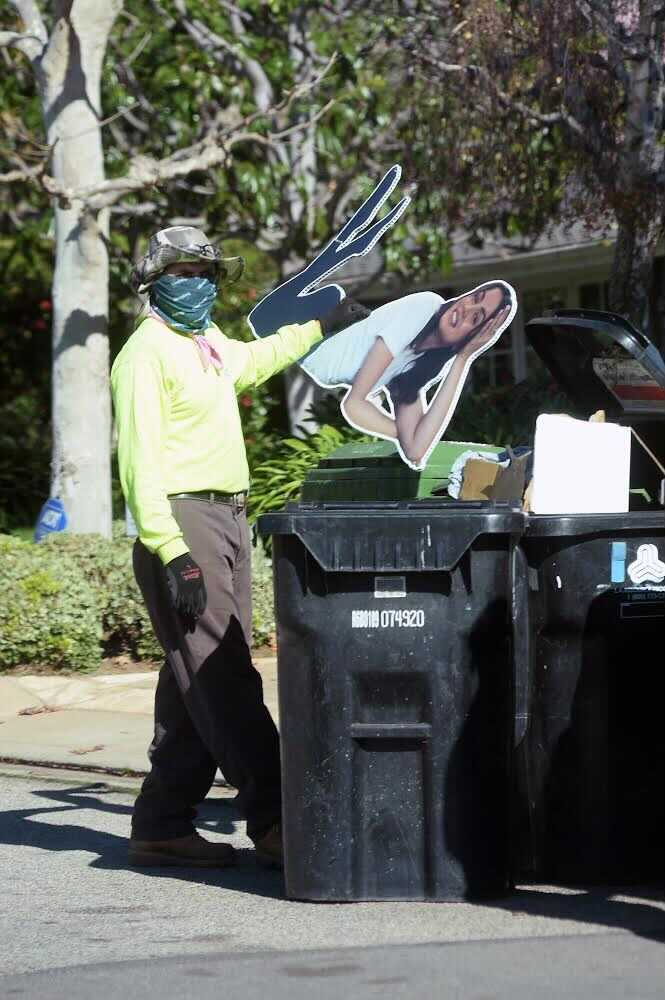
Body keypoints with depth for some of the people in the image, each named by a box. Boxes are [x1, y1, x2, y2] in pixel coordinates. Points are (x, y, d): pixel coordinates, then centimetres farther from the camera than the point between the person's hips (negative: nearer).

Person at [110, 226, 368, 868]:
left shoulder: (212, 346, 18)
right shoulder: (148, 352, -9)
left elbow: (258, 358, 43)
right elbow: (140, 461, -16)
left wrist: (322, 324, 51)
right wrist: (170, 553, -24)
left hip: (227, 521, 9)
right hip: (182, 522, -9)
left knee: (199, 687, 7)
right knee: (223, 681, -13)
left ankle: (163, 824, 11)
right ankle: (273, 823, -19)